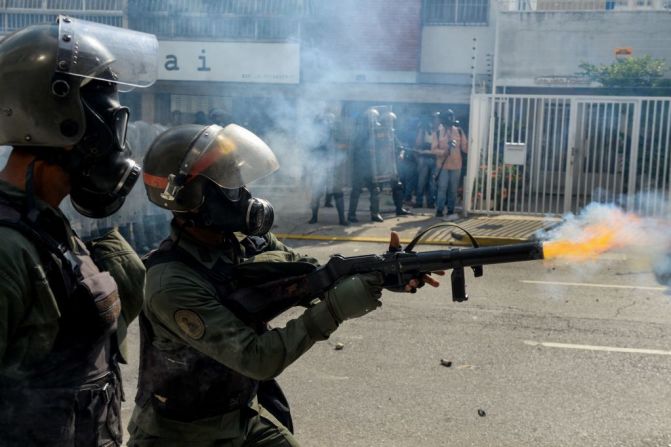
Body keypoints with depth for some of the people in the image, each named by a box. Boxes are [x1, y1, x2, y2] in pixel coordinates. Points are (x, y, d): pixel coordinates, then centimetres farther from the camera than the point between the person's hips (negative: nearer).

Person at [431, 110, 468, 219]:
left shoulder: (459, 131, 6)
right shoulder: (438, 132, 0)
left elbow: (465, 147, 4)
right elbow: (434, 149, -6)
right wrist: (444, 151, -21)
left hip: (456, 165, 3)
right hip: (443, 166, -2)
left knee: (453, 190, 7)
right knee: (442, 189, -5)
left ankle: (450, 211, 16)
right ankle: (439, 211, 3)